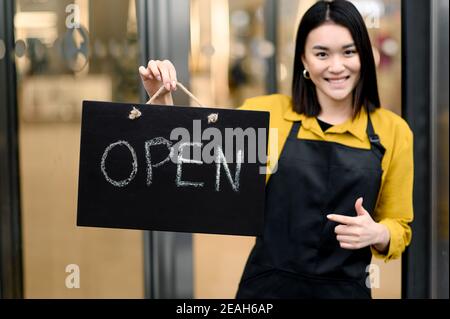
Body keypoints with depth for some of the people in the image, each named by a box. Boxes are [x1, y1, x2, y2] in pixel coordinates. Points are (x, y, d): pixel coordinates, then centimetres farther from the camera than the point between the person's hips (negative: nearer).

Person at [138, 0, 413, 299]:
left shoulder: (393, 130, -2)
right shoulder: (267, 114, -5)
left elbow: (399, 229, 6)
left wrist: (377, 234, -15)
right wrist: (162, 99, -13)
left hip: (345, 290, 1)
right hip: (268, 286, 0)